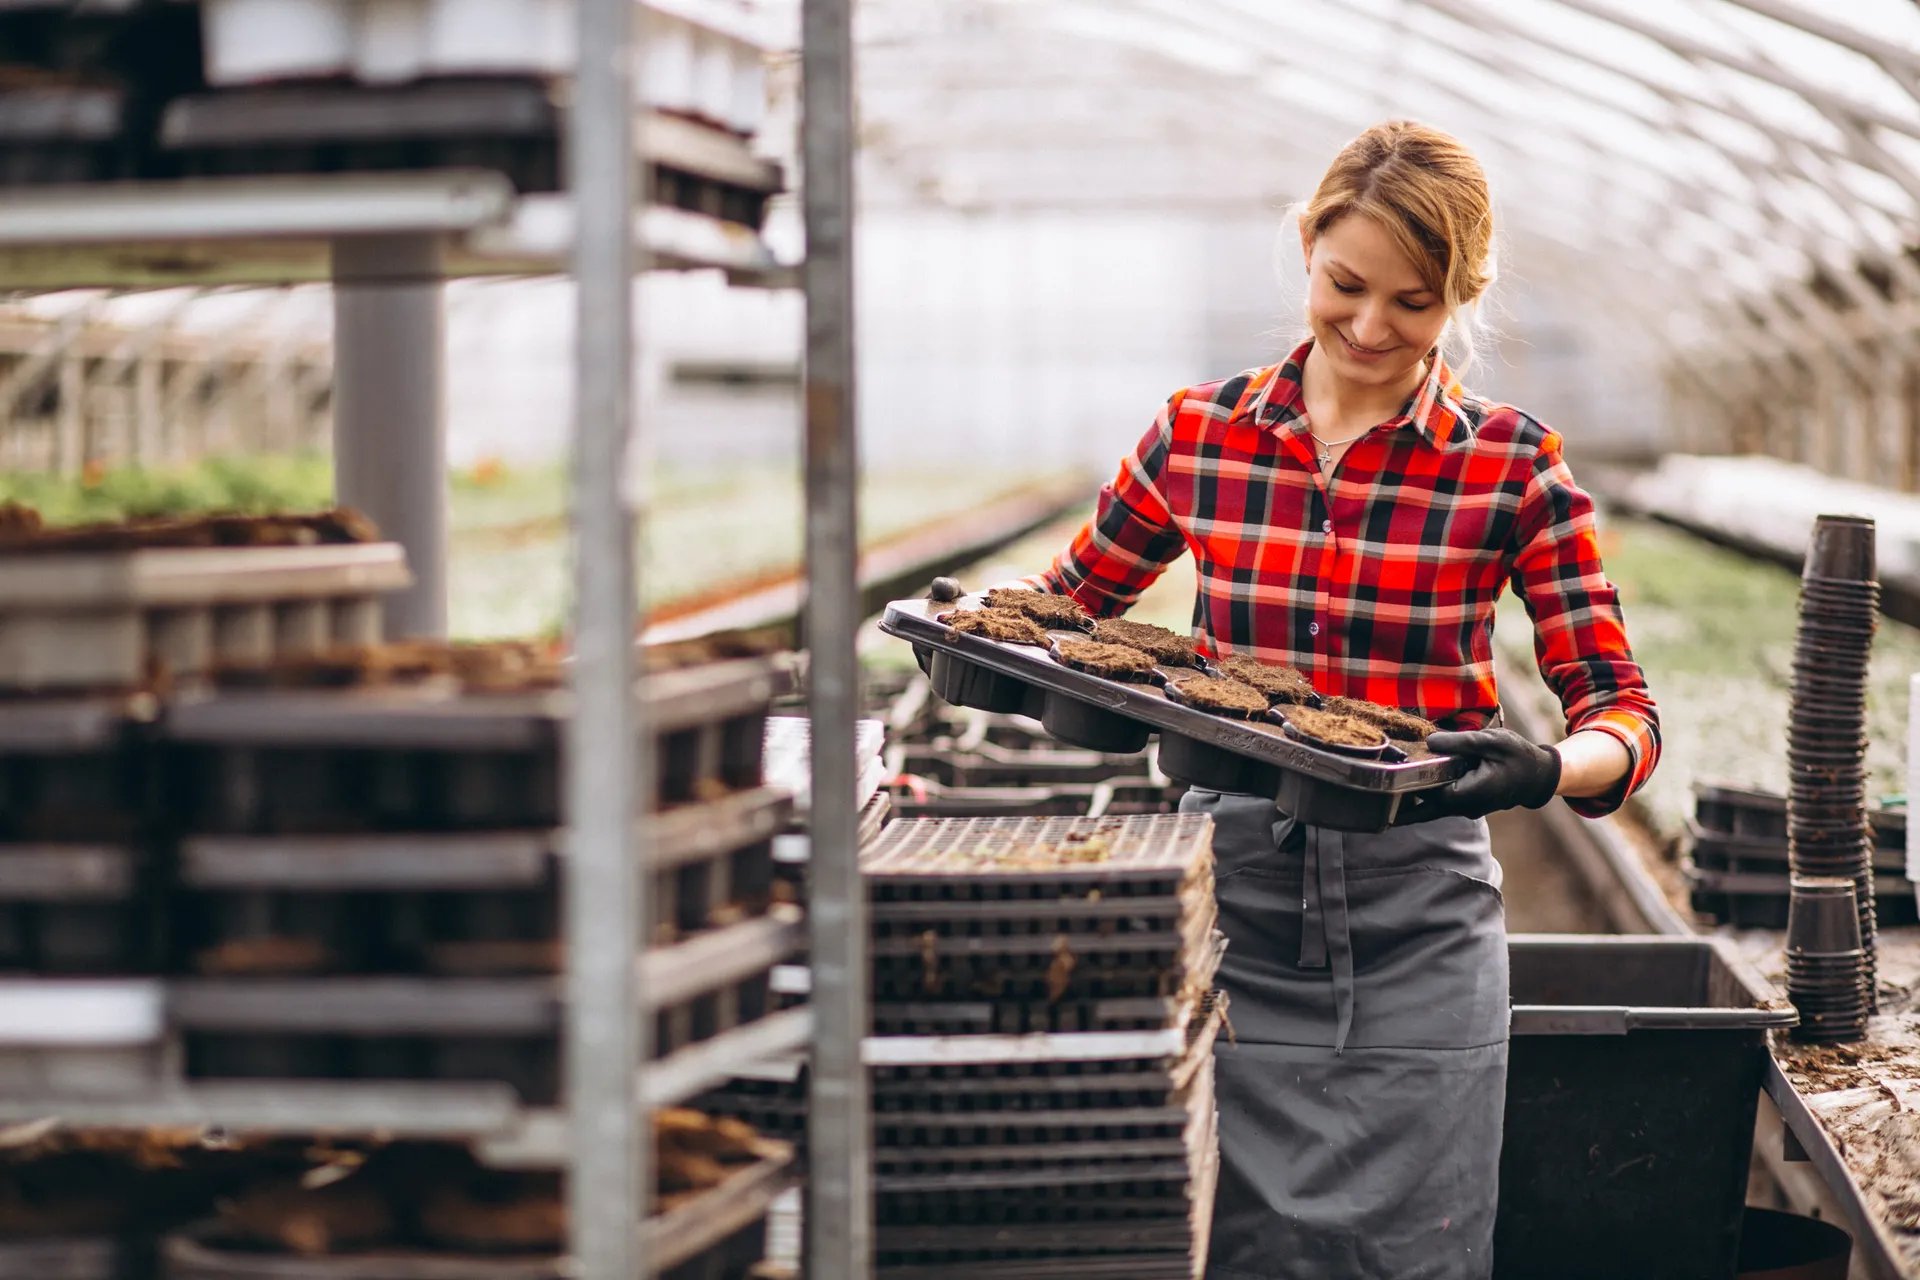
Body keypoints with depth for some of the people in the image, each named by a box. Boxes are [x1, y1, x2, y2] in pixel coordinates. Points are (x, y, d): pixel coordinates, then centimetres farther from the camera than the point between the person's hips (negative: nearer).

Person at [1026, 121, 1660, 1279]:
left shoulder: (1512, 466, -3)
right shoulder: (1202, 434, 3)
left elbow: (1622, 708, -3)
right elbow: (1073, 599, 17)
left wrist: (1544, 770, -25)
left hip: (1416, 931, -1)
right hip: (1228, 905, 2)